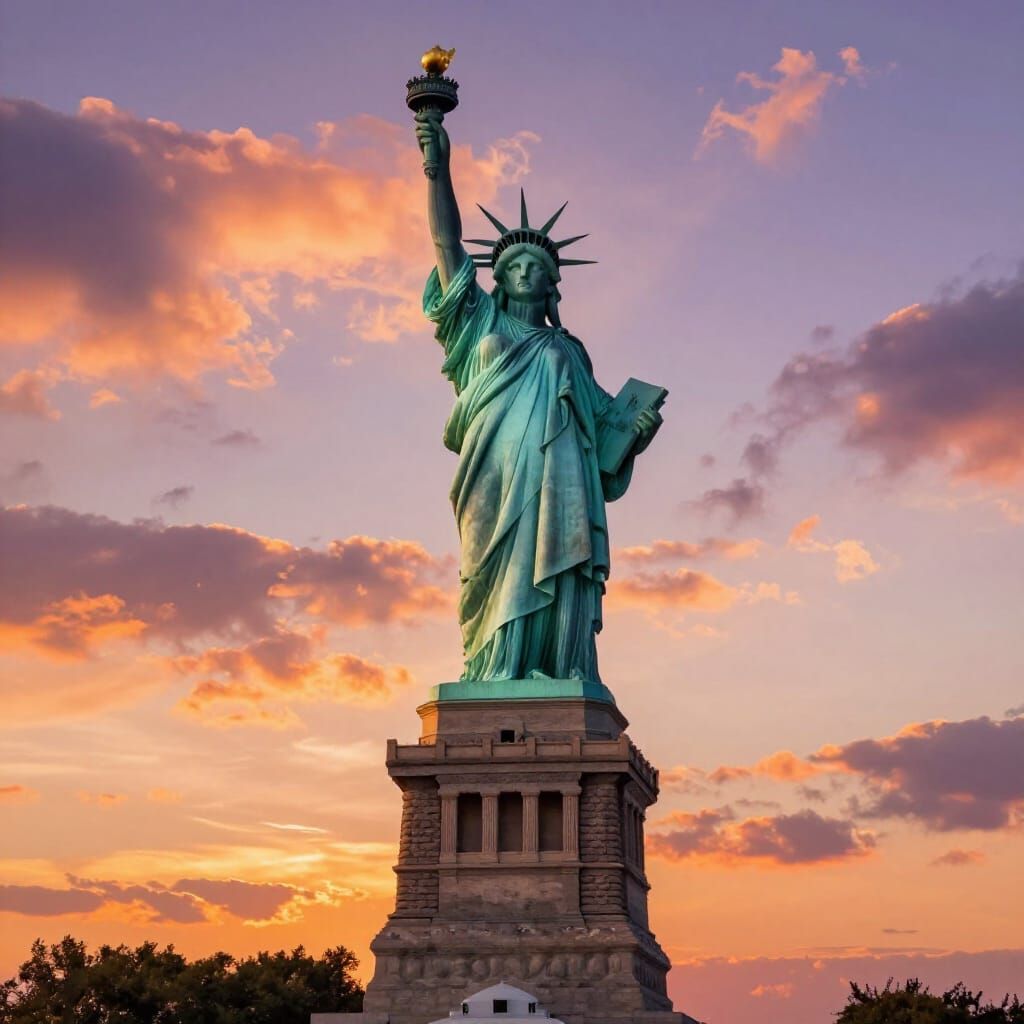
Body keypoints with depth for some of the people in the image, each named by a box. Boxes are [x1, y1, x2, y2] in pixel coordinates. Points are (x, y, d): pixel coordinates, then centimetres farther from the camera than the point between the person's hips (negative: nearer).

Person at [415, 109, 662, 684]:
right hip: (499, 481, -2)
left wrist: (635, 434, 1)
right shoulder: (482, 325, 24)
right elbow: (447, 243, 15)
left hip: (559, 482, 2)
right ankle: (495, 681, -22)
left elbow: (602, 422, 23)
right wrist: (439, 168, 6)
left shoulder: (569, 350, 29)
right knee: (505, 582, -16)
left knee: (556, 591, -12)